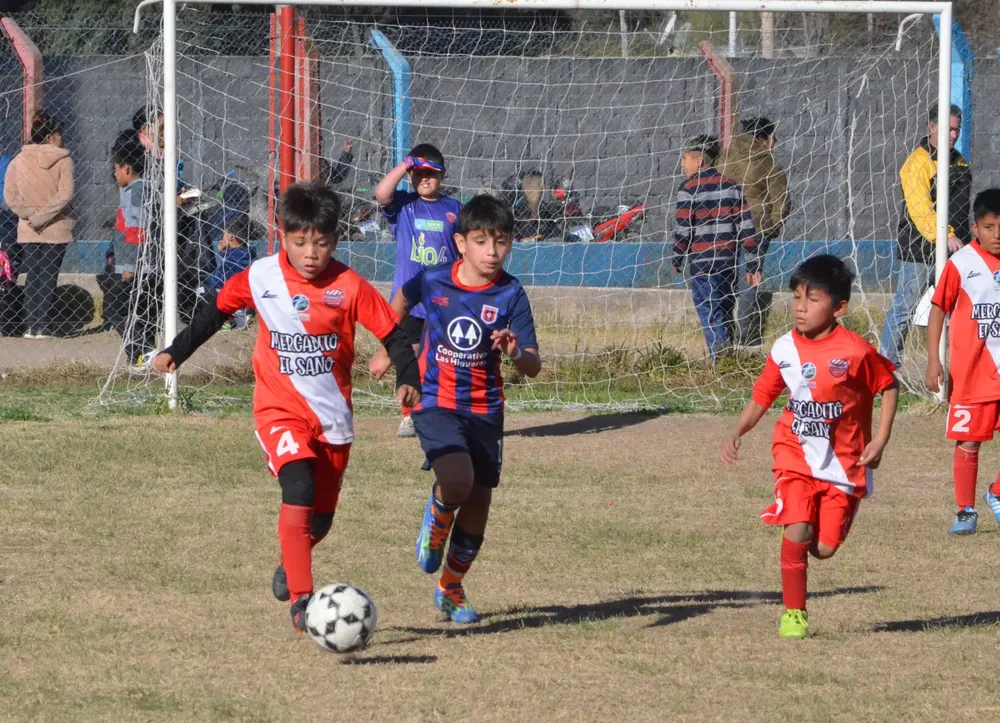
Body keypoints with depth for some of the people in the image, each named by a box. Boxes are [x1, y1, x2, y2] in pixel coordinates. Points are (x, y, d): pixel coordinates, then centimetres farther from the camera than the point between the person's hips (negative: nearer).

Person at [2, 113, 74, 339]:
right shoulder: (62, 159, -9)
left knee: (33, 276, 10)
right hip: (56, 230, -3)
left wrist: (30, 215, -6)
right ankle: (43, 326, -1)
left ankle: (31, 325, 8)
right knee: (48, 277, 2)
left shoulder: (20, 159, 1)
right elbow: (64, 194, -18)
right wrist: (43, 216, -14)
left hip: (28, 231, 3)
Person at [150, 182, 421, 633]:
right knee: (299, 493, -25)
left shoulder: (348, 287, -10)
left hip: (333, 417, 2)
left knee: (320, 517, 11)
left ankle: (289, 567, 45)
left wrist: (407, 379, -21)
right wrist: (176, 351, 10)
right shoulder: (261, 278, -7)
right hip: (280, 410, -2)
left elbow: (392, 333, -6)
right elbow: (217, 310, 9)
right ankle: (300, 600, -25)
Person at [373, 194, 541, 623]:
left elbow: (534, 367, -13)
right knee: (457, 481, -26)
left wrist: (516, 353, -35)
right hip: (435, 401, -2)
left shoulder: (510, 295, -10)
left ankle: (452, 588, 28)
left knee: (478, 502, 6)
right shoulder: (433, 281, -8)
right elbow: (402, 301, 17)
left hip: (485, 410, 2)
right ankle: (436, 521, 10)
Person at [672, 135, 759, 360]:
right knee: (725, 312, 15)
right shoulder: (731, 186, 9)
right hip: (729, 261, 5)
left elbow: (682, 228, -8)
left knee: (710, 316, -5)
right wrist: (752, 263, 8)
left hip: (702, 263, -5)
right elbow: (746, 225, 6)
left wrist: (677, 260, 6)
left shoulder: (689, 189, -7)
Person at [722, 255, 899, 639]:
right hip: (796, 457, 1)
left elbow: (889, 386, 2)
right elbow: (762, 396, 6)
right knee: (797, 530, -17)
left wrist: (880, 440, -4)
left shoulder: (856, 351, -12)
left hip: (844, 463, -1)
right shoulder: (785, 350, -3)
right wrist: (737, 433, -9)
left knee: (824, 547, -2)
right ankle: (793, 613, -4)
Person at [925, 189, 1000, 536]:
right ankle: (965, 511, 12)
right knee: (968, 443, 2)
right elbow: (938, 310, -4)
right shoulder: (961, 264, -8)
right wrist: (933, 361, -8)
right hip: (971, 373, -3)